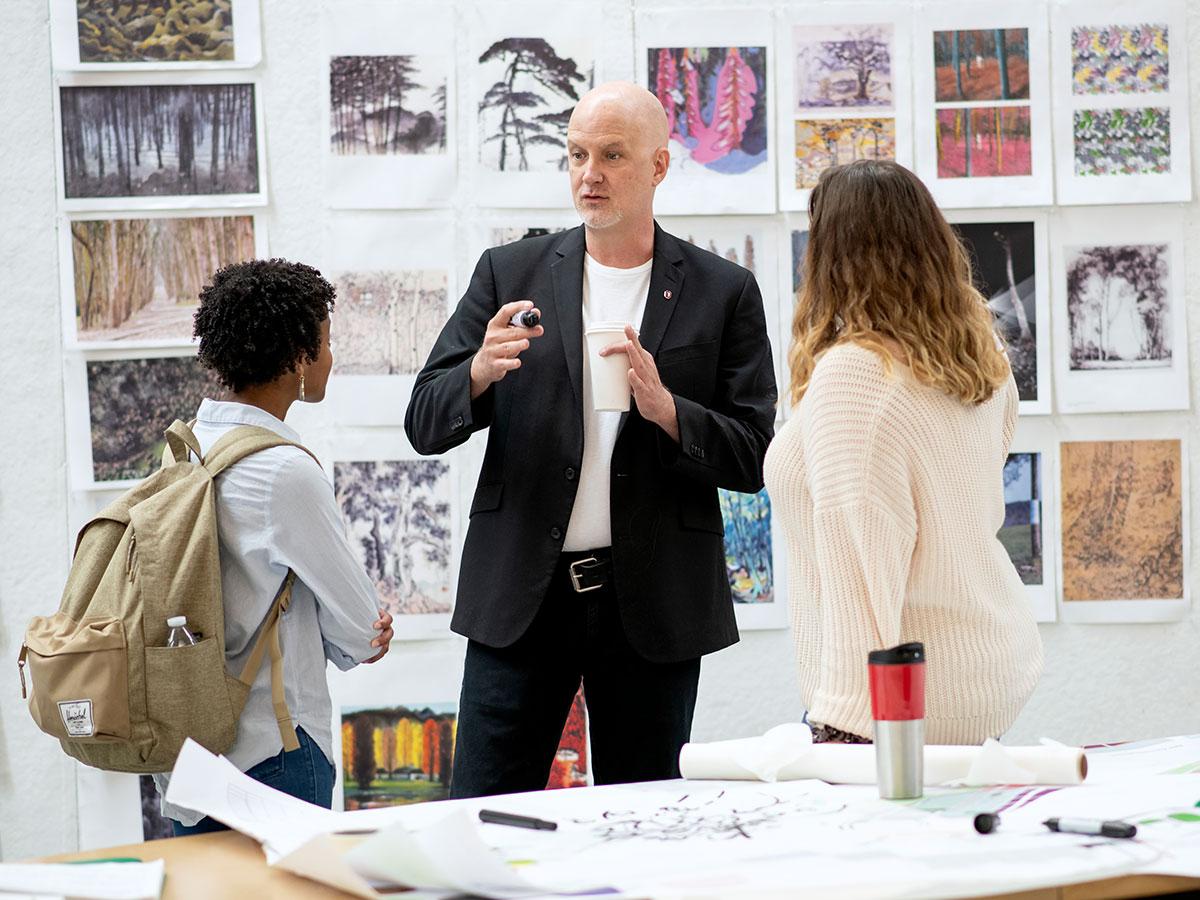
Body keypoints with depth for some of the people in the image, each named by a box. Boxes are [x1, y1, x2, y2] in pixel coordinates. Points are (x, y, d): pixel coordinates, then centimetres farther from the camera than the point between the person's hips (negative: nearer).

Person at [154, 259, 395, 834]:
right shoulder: (287, 470, -18)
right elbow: (362, 627, -9)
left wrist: (360, 635, 3)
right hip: (272, 751, -8)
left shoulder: (184, 446, 7)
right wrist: (363, 638, 13)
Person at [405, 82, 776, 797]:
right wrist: (482, 373, -17)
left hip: (653, 604, 0)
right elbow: (425, 423, 4)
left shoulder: (723, 293, 4)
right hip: (521, 598, 1)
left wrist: (666, 409, -17)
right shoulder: (509, 275, 7)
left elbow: (753, 457, -1)